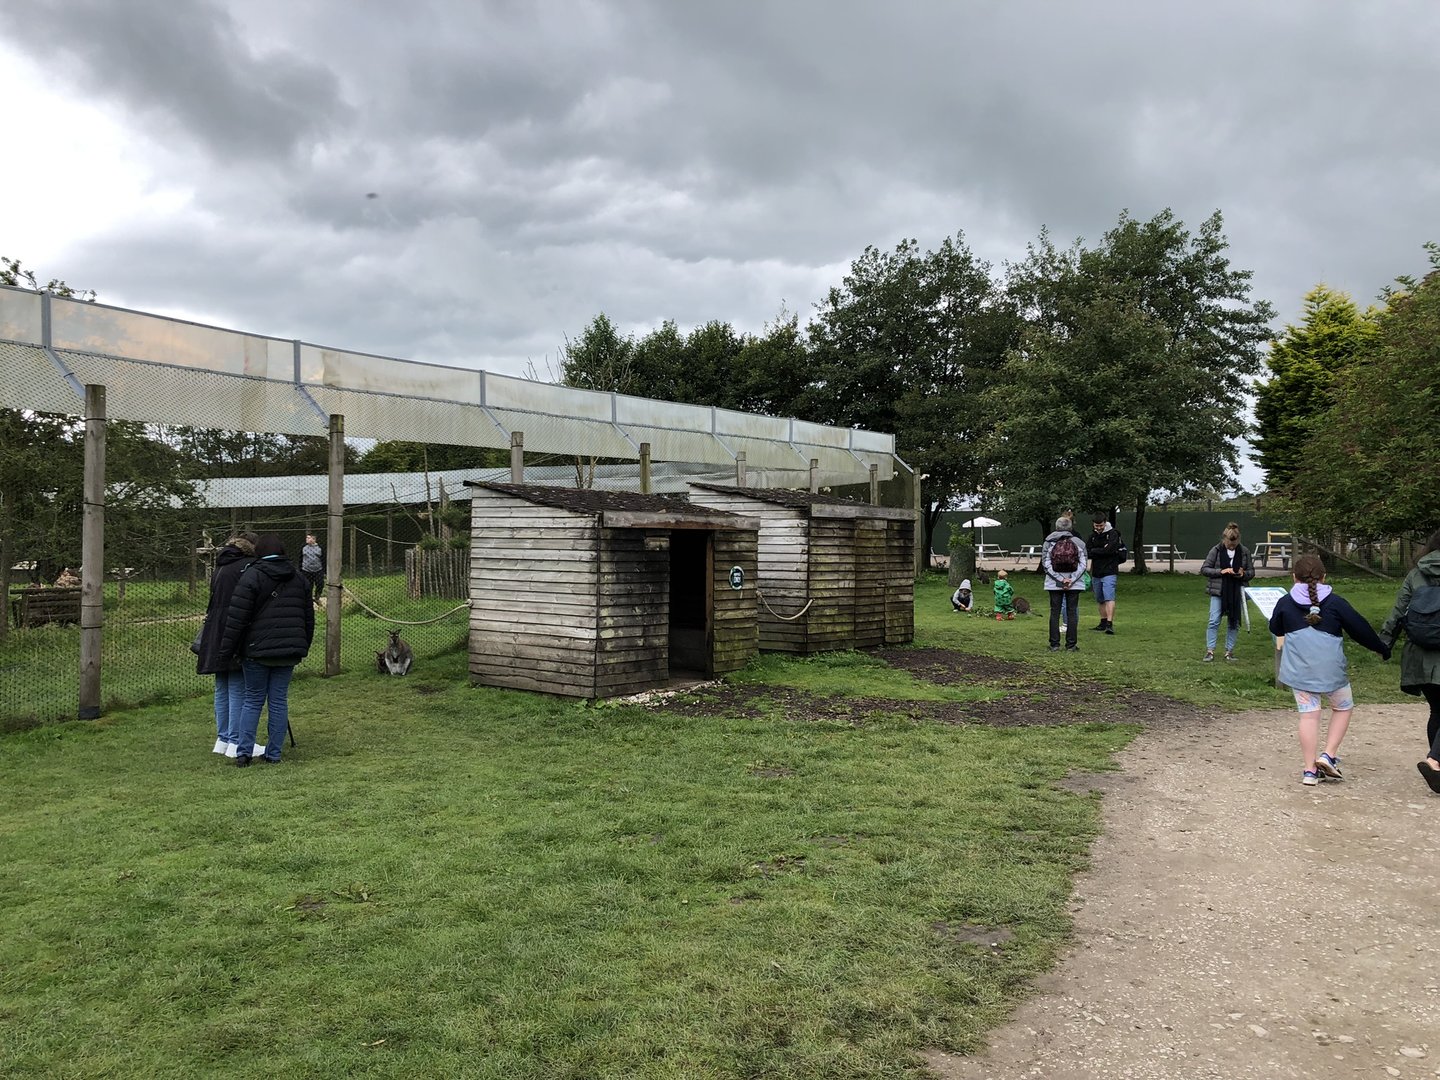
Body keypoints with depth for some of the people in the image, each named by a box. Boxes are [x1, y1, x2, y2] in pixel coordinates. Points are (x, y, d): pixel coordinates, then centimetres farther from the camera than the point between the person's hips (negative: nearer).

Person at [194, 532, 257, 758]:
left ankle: (222, 739, 20)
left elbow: (214, 602, 20)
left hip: (215, 636, 8)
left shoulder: (219, 569, 19)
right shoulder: (249, 566, -7)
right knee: (239, 690, -4)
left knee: (222, 689, 15)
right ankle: (236, 743, -3)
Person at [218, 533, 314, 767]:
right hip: (289, 652, 3)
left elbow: (236, 618, -11)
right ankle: (273, 754, 9)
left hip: (257, 651, -3)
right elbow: (309, 618, 15)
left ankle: (243, 751, 4)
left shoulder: (251, 577, -7)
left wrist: (226, 651, -5)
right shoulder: (298, 578, 10)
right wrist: (302, 648, 23)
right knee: (279, 701, 7)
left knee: (253, 700, 8)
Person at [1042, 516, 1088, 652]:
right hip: (1074, 584, 0)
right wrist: (1071, 579, -9)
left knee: (1054, 613, 5)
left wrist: (1060, 580, -9)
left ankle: (1054, 644, 4)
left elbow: (1046, 564, -7)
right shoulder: (1079, 543, 1)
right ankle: (1071, 645, 5)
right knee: (1072, 613, 5)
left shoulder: (1049, 542, 0)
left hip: (1054, 584, 0)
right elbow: (1083, 565, -5)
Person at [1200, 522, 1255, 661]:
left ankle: (1229, 651, 18)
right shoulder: (1216, 550, -6)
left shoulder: (1244, 551, 0)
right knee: (1214, 621, -5)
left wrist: (1243, 574, -15)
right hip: (1218, 591, -2)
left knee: (1234, 622, 8)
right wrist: (1221, 571, -17)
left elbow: (1251, 571, 8)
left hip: (1237, 592, 2)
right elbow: (1204, 569, -3)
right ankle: (1210, 651, 3)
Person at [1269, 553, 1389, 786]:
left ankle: (1309, 770, 5)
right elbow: (1360, 628, 2)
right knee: (1342, 708, 20)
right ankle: (1328, 755, 8)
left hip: (1298, 669, 2)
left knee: (1308, 715, 6)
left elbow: (1275, 629, 16)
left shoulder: (1285, 603, 0)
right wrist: (1382, 648, 18)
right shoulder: (1336, 602, -4)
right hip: (1330, 669, -2)